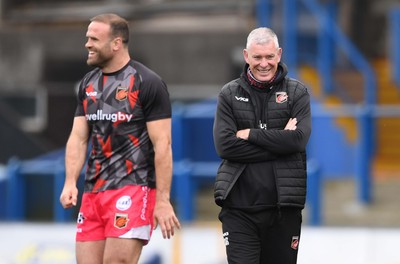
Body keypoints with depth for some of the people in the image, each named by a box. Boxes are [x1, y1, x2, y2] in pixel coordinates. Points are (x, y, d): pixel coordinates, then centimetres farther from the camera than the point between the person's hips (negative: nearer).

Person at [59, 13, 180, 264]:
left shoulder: (147, 83, -6)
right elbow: (78, 138, 14)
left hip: (133, 188, -7)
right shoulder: (88, 84, 14)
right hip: (93, 192, 7)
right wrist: (70, 183, -2)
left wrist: (163, 201, -14)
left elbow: (162, 145, -9)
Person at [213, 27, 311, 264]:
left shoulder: (297, 92, 6)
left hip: (283, 208, 1)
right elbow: (225, 145, -6)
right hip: (239, 207, 0)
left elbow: (298, 139, -10)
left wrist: (250, 134, -8)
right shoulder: (230, 94, 7)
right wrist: (278, 142, -10)